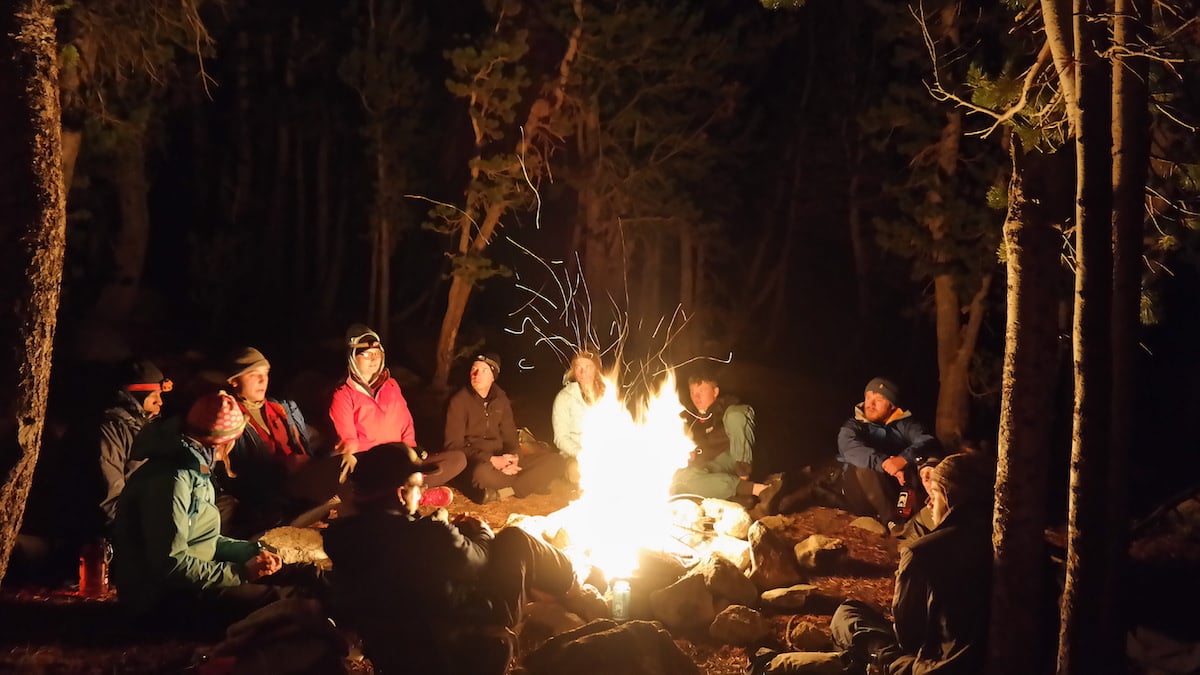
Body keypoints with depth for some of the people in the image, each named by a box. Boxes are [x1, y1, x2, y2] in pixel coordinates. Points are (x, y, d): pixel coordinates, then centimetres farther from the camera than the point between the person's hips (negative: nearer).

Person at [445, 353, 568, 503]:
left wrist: (513, 458, -10)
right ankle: (530, 482, -16)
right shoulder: (459, 401, -7)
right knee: (483, 473, -43)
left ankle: (501, 491, -21)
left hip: (499, 462, 6)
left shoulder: (500, 400, 10)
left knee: (556, 461, -9)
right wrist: (491, 460, -21)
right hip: (475, 464, -6)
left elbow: (509, 436, 14)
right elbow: (454, 446, -11)